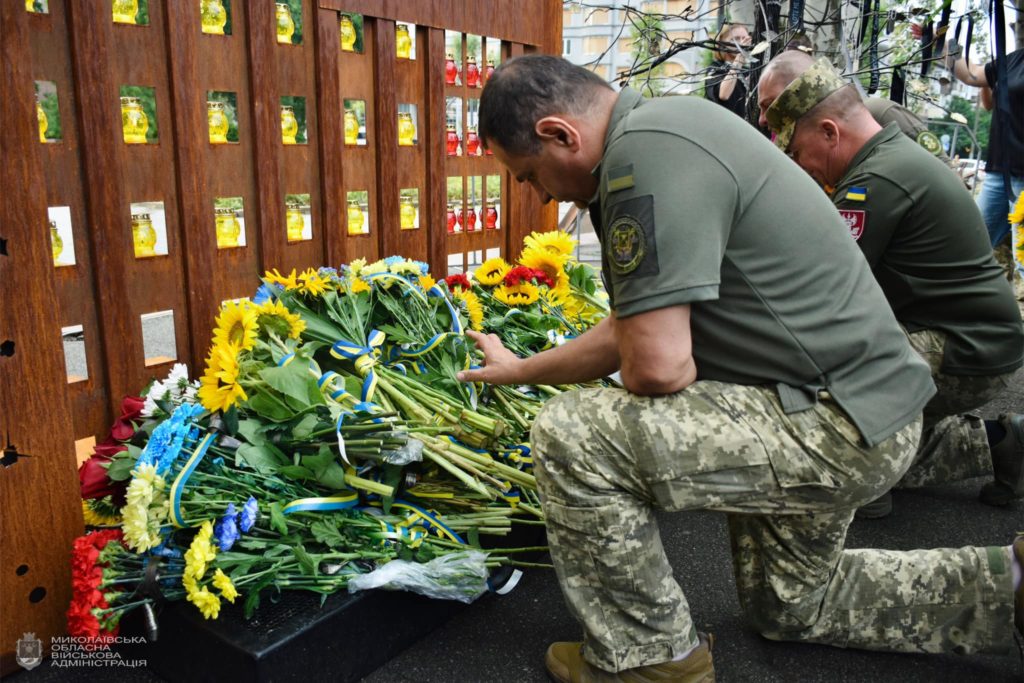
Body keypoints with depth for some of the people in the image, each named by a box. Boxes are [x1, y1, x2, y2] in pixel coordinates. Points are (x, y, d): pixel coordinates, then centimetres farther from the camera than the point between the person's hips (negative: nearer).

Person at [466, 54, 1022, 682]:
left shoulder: (644, 154, -23)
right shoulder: (659, 135, 10)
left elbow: (656, 366, -29)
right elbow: (635, 330, 15)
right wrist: (519, 370, 19)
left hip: (840, 424, -11)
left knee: (570, 436, -19)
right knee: (788, 605, 29)